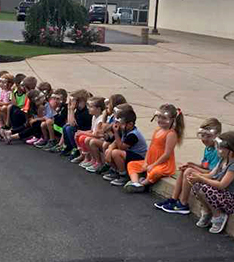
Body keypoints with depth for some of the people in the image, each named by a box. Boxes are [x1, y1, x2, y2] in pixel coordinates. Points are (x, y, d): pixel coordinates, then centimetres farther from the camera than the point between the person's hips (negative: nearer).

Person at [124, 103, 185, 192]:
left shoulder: (171, 134, -17)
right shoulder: (157, 130, 10)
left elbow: (167, 154, -20)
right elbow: (150, 148, 12)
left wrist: (153, 165, -18)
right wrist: (145, 162, 1)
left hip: (165, 164, -9)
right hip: (151, 162, 10)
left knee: (154, 172, -41)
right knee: (131, 164, 9)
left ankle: (144, 182, -12)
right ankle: (135, 183, -16)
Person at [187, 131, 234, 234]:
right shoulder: (223, 160, 7)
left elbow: (222, 185, -26)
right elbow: (211, 175, 5)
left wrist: (200, 179, -25)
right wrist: (197, 175, -14)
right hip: (222, 194, 9)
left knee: (205, 189, -29)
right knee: (196, 185, -7)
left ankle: (218, 216, -7)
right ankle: (207, 212, 8)